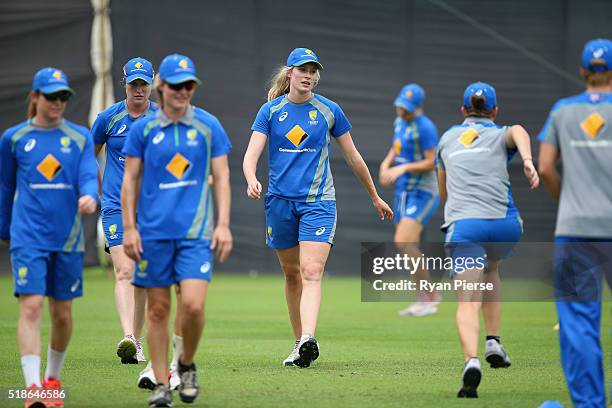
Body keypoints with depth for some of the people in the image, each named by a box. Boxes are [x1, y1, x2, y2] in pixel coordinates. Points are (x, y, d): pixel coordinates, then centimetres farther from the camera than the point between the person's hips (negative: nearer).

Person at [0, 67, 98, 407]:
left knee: (62, 312, 10)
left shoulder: (80, 137, 6)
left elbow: (89, 175, -5)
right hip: (29, 236, -2)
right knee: (31, 306, -15)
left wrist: (90, 196, -28)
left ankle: (53, 377, 31)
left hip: (68, 237, 2)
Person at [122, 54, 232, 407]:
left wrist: (223, 225, -2)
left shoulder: (209, 126, 4)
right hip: (153, 231, 1)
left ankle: (187, 365, 13)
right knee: (158, 308, 3)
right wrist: (129, 228, 0)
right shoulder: (143, 128, 4)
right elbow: (130, 180, 6)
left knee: (193, 305, -13)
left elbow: (221, 177, 6)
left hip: (196, 232, -1)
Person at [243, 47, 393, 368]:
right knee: (291, 274, 10)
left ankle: (308, 340, -32)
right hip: (279, 201, 2)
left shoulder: (329, 110, 3)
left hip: (318, 201, -2)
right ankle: (299, 343, 20)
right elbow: (251, 154, -6)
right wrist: (252, 180, -29)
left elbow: (353, 157, 12)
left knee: (311, 272, -17)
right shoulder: (271, 110, 3)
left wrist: (375, 198, 19)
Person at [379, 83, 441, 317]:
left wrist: (402, 168, -27)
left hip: (422, 192, -9)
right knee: (406, 246, 11)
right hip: (404, 191, 9)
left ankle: (429, 299, -12)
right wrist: (386, 164, 5)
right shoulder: (400, 122, 11)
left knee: (403, 243, -20)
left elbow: (432, 162, -19)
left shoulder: (424, 127, -16)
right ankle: (428, 297, 25)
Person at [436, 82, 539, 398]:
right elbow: (518, 131, -10)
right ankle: (494, 342, 19)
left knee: (468, 303, -12)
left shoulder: (447, 139, 25)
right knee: (489, 268, 32)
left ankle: (472, 360, -39)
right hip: (505, 224, 1)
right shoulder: (500, 135, 17)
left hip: (463, 225, -1)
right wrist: (528, 159, -29)